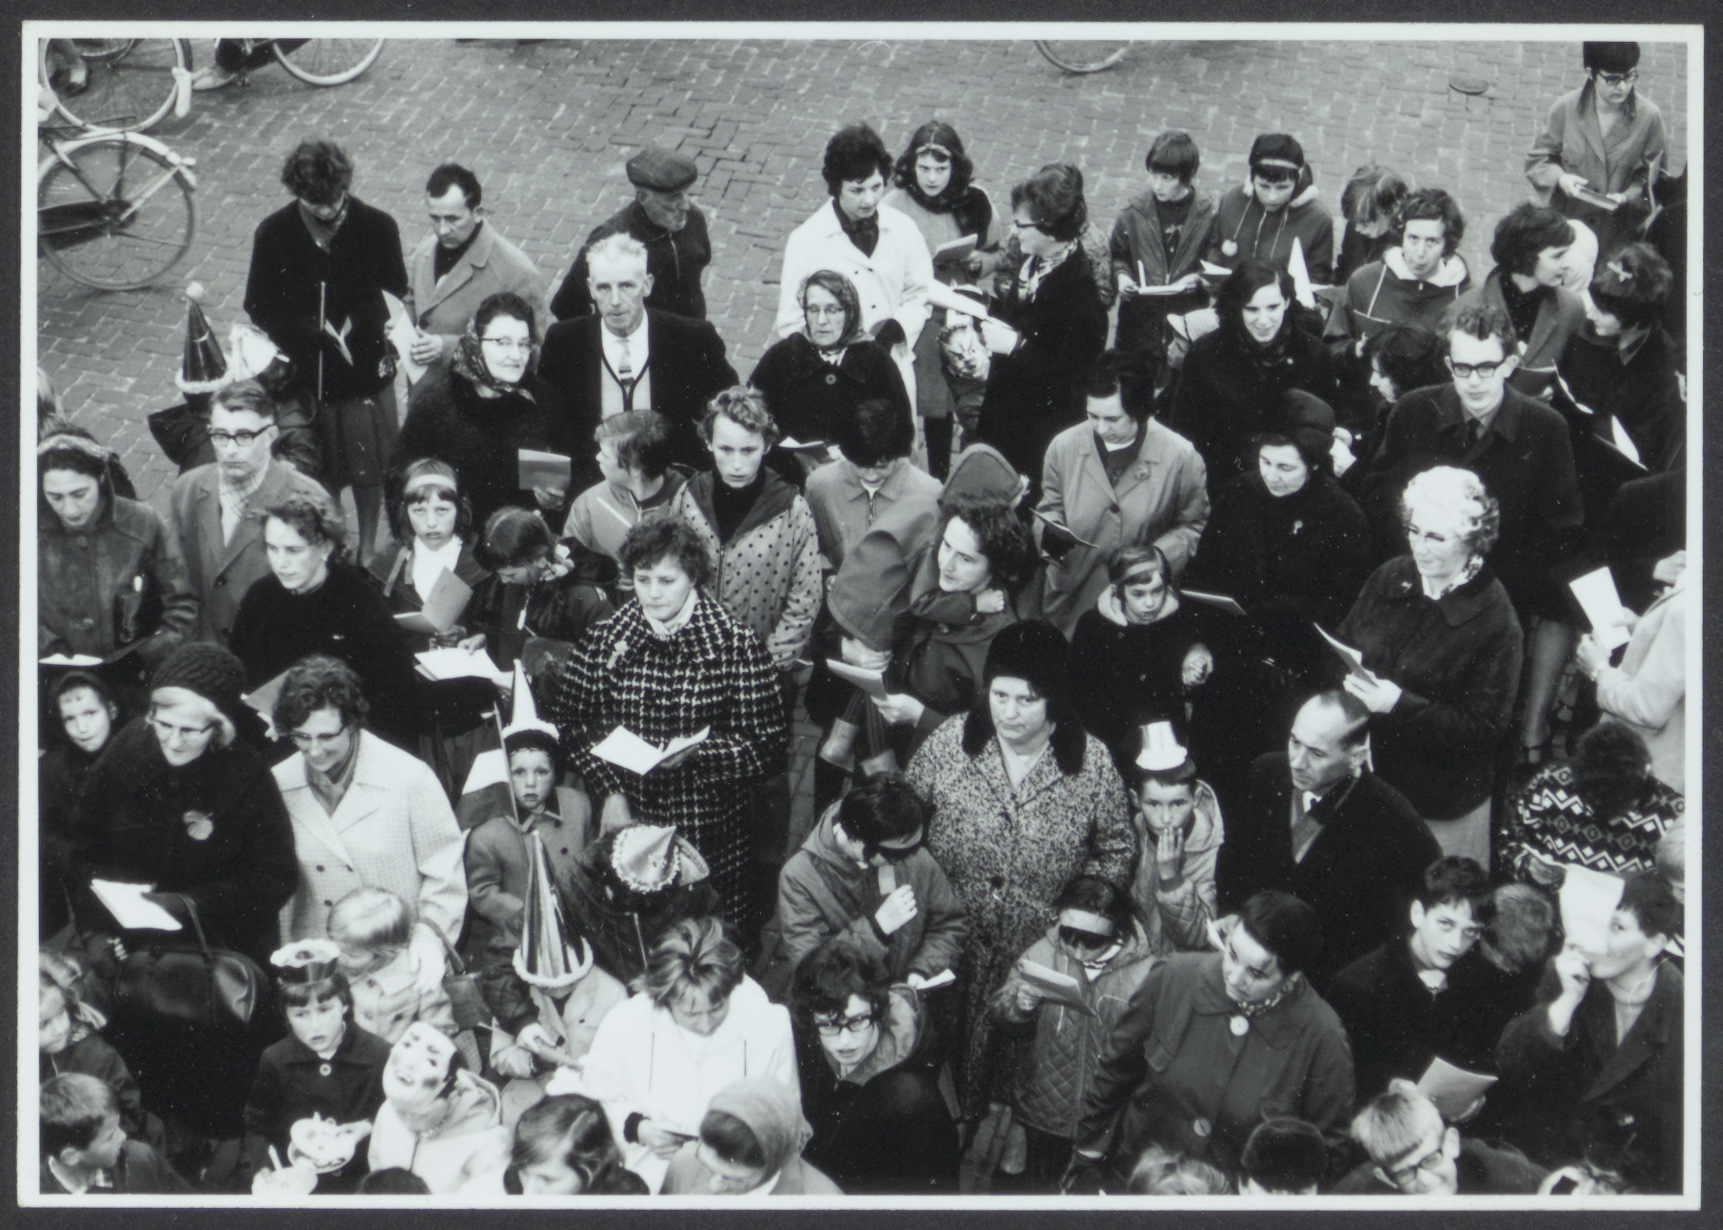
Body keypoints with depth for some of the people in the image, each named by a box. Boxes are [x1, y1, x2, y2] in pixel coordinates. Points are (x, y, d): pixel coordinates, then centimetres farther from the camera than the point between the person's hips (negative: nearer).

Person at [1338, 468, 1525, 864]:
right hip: (1362, 780, 5)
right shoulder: (1389, 579, 3)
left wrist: (1401, 705, -25)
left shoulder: (1494, 620, -14)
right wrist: (1349, 676, -11)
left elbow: (1485, 727, -17)